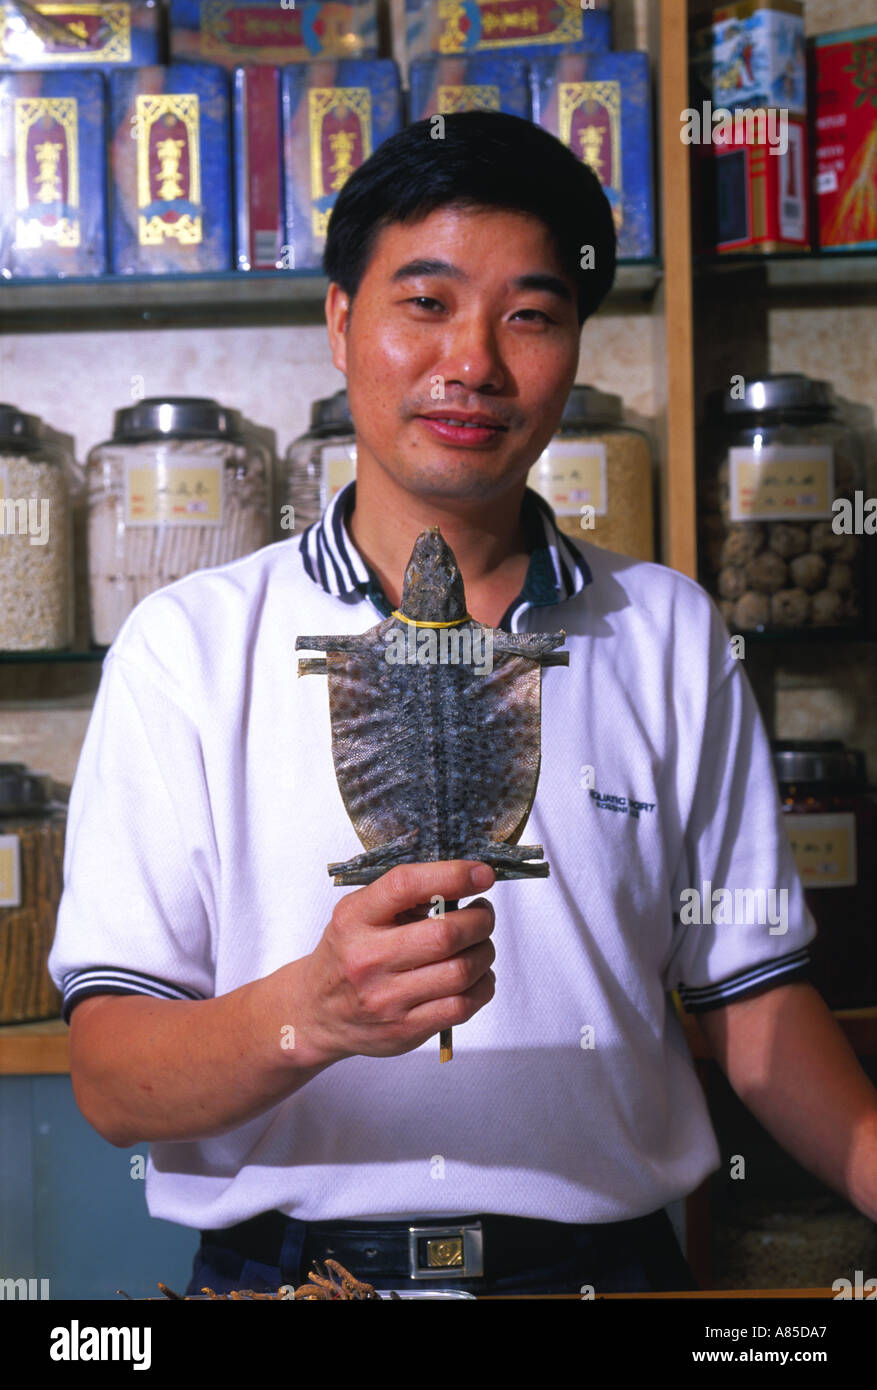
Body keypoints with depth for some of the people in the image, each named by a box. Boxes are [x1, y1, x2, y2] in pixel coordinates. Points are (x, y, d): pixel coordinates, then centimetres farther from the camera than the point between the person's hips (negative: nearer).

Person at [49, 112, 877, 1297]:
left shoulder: (670, 637, 8)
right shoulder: (189, 644, 0)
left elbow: (749, 993, 9)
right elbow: (111, 1082, -5)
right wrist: (307, 1014, -24)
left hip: (603, 1262, 1)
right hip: (284, 1264, 0)